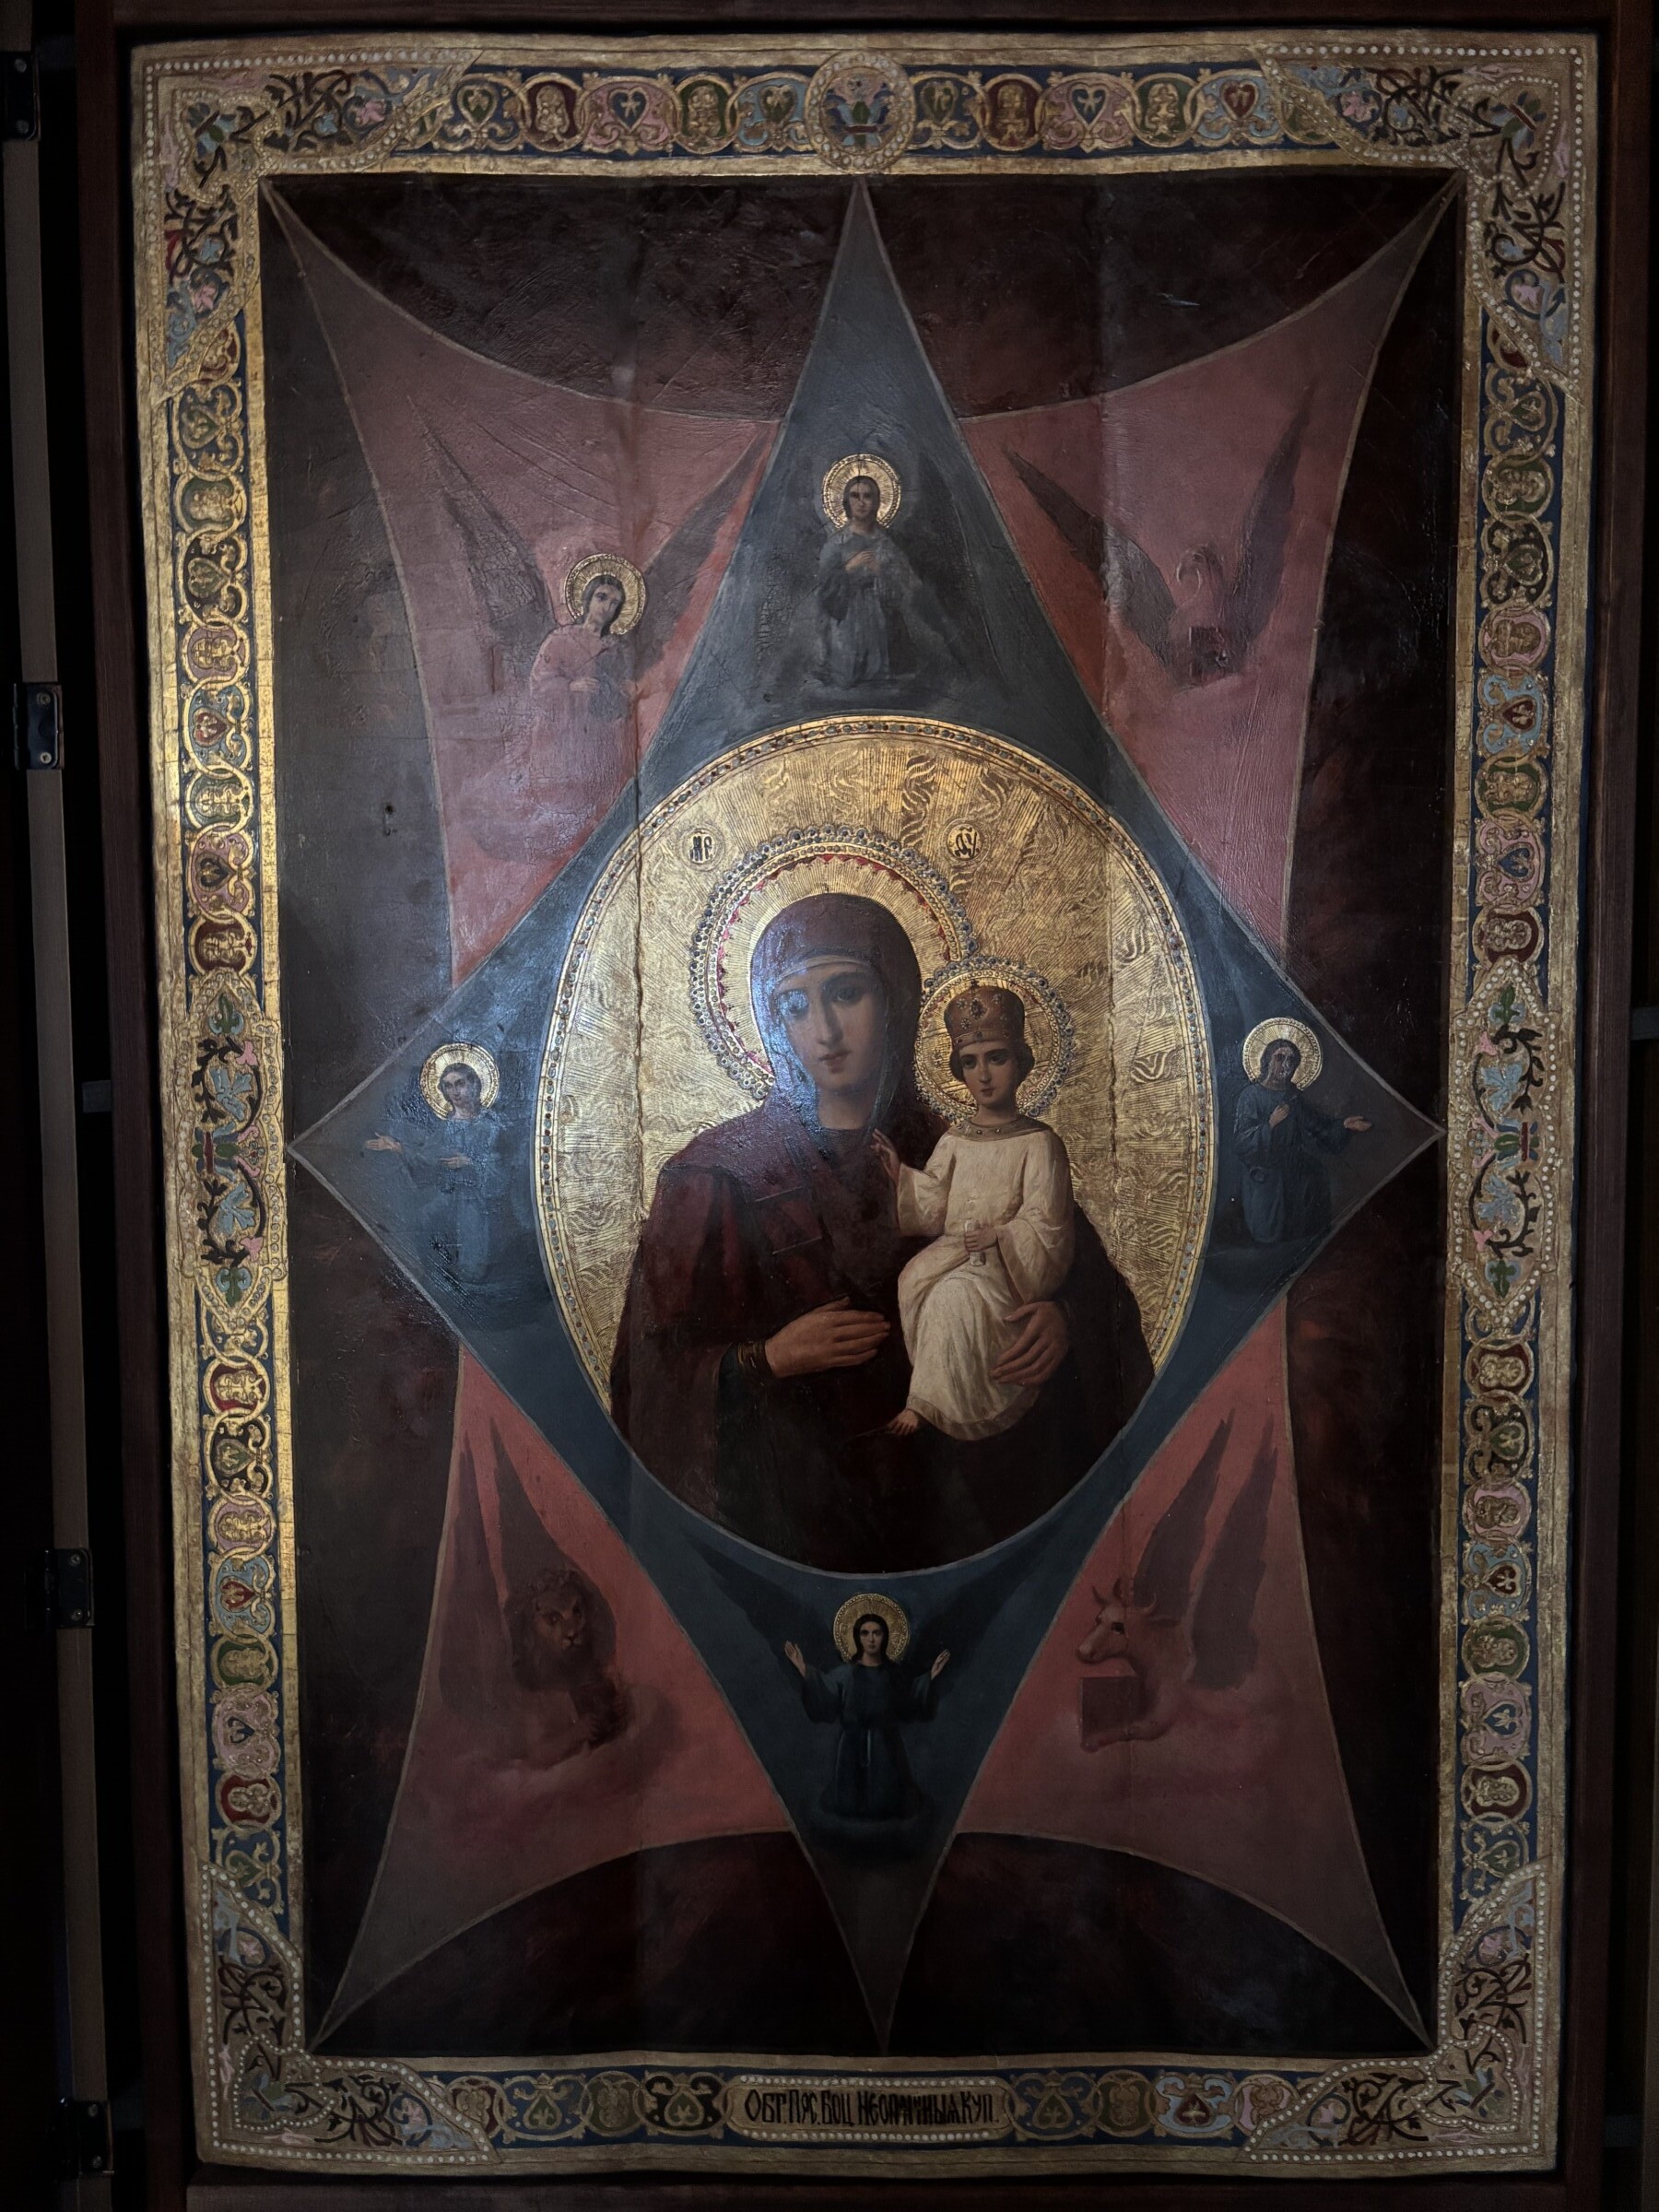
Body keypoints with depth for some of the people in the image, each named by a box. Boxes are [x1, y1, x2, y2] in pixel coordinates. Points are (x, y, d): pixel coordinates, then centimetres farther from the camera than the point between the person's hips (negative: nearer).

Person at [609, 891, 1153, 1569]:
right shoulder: (721, 1174, -6)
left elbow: (1087, 1279, 5)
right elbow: (660, 1366, -4)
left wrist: (1062, 1317, -16)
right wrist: (768, 1358, -20)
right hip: (800, 1504, -2)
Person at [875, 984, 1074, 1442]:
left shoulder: (1038, 1143, 0)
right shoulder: (953, 1142, 14)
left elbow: (1045, 1224, -5)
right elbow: (932, 1209, 9)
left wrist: (997, 1236, -20)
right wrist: (900, 1173, -4)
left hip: (1010, 1259, -4)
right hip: (953, 1248, 4)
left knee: (956, 1295, -34)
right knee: (915, 1280, -29)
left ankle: (927, 1403, -20)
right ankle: (934, 1396, -19)